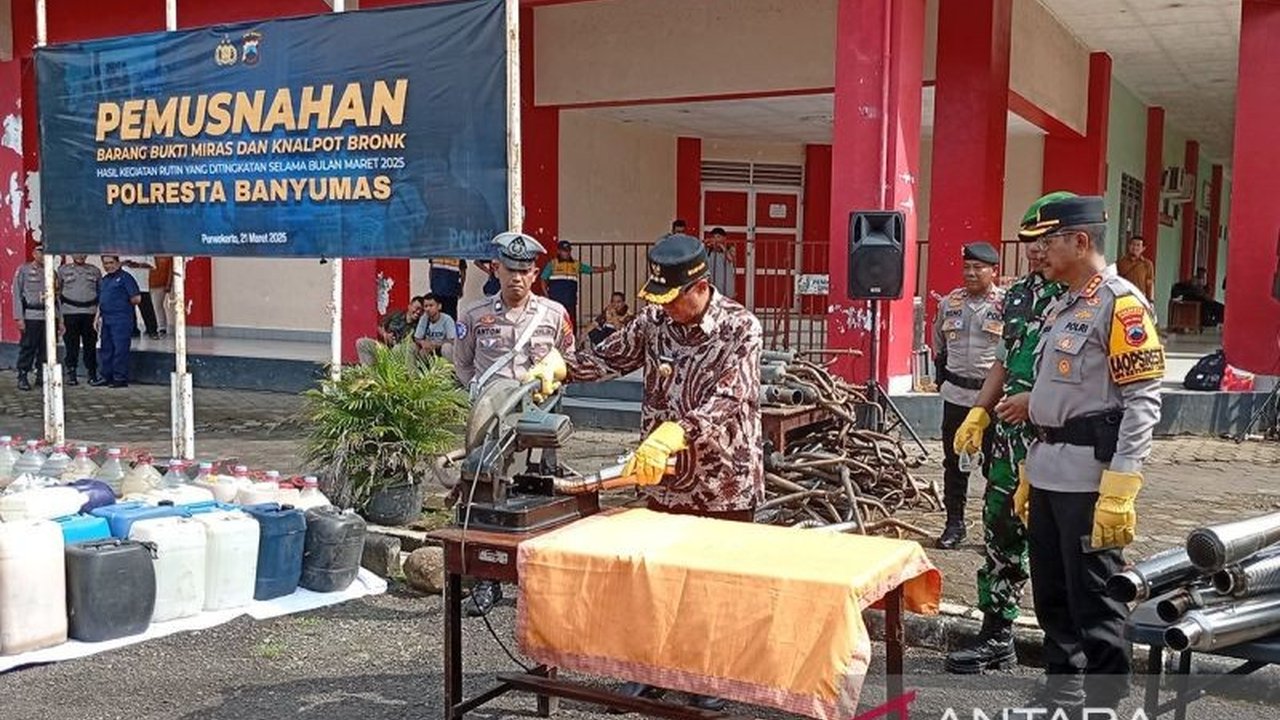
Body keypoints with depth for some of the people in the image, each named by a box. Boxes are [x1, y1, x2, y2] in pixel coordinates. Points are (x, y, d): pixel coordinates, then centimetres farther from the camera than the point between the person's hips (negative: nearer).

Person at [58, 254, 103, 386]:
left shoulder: (95, 271, 13)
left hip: (90, 312, 1)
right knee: (72, 345, -1)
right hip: (70, 312, -1)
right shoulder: (63, 270, 8)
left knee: (90, 344, 3)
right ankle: (71, 374, 6)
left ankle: (92, 374, 10)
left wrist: (98, 308, 7)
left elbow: (101, 291, 16)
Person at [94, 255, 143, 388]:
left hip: (121, 320, -8)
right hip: (106, 321, 8)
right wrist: (97, 317, 17)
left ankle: (120, 378, 0)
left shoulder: (125, 278, -5)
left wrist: (123, 304, 1)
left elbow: (137, 299, -10)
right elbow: (101, 301, 24)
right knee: (105, 349, 11)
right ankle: (105, 376, 19)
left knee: (120, 350, -5)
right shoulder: (104, 279, 18)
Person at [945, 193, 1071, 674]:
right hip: (1010, 435, 8)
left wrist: (1034, 401, -20)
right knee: (1000, 532, 13)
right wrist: (978, 413, 13)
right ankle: (996, 635, 25)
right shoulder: (1017, 295, 14)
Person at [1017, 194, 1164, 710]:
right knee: (1051, 594, 16)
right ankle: (1062, 692, 30)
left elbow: (1143, 401, -16)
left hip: (1090, 480, -9)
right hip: (1049, 475, 9)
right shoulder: (1060, 307, 16)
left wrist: (1119, 492, -22)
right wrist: (1029, 472, 21)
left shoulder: (1121, 303, -11)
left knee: (1094, 600, 0)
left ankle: (1105, 700, 12)